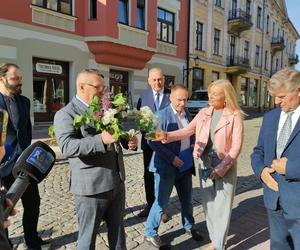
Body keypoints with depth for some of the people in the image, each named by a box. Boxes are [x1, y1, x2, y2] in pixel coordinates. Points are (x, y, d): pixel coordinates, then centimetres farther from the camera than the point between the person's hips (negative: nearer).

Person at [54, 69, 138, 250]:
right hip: (91, 187, -6)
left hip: (117, 183, 7)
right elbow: (67, 147, -25)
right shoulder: (66, 114, -11)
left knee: (118, 232, 21)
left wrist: (129, 141, -4)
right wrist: (101, 139, -39)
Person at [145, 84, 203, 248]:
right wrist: (172, 158, -21)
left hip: (185, 166, 6)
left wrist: (193, 145, 0)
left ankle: (189, 226, 41)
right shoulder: (161, 115, -13)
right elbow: (153, 142, -18)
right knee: (161, 202, 4)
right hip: (166, 166, -6)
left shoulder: (188, 116, 9)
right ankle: (150, 233, 23)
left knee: (187, 200, 19)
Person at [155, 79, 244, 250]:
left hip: (225, 165, -4)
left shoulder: (235, 116, -10)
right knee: (208, 203, 15)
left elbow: (236, 146, -12)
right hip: (204, 164, 5)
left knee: (222, 205, 6)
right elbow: (187, 130, -2)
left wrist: (221, 169, -15)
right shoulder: (204, 113, 3)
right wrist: (167, 136, -17)